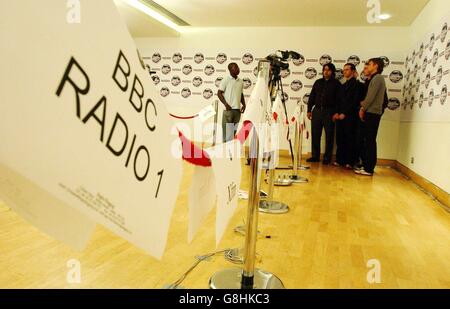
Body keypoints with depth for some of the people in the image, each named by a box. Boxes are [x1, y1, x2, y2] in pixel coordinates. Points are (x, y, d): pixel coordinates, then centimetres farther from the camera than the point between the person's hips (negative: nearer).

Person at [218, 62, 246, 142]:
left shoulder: (240, 81, 14)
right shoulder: (226, 80, -2)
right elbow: (219, 93, -5)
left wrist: (244, 104, 7)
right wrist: (226, 104, -14)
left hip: (238, 110, 5)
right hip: (228, 110, -5)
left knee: (235, 132, 8)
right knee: (227, 132, -4)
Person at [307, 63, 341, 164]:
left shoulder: (336, 84, 3)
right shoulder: (318, 82, 13)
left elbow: (339, 99, -3)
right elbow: (312, 97, 14)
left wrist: (337, 113, -12)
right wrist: (309, 110, 8)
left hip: (329, 112, -3)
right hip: (317, 110, 4)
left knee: (329, 136, 1)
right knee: (315, 134, 5)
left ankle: (327, 157, 8)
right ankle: (315, 156, 13)